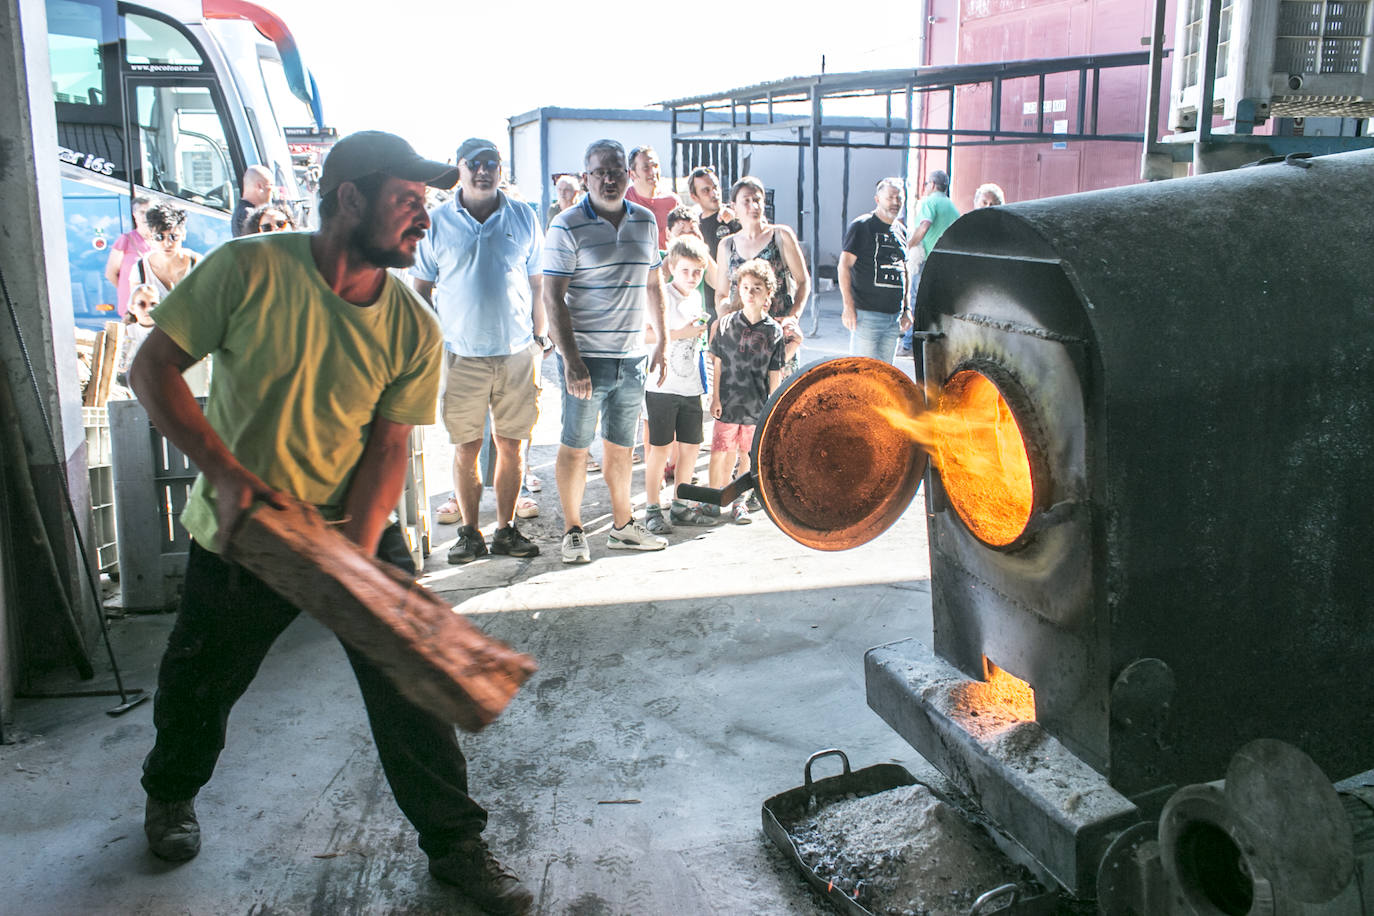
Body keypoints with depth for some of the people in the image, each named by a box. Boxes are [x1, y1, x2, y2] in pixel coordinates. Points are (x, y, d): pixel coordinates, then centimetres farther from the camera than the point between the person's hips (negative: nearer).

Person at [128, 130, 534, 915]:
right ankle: (172, 793, 50)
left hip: (357, 528, 1)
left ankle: (454, 841, 17)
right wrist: (223, 470, -24)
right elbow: (154, 366, -13)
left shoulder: (414, 328, -10)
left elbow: (390, 444, -9)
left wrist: (360, 541, -26)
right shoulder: (250, 270, -18)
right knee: (198, 687, 17)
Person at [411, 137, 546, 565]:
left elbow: (537, 284, 12)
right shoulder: (436, 223, 3)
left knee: (511, 445, 5)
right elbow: (421, 288, 8)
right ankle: (469, 532, 14)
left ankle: (507, 529, 16)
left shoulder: (524, 218, 7)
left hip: (517, 352, 1)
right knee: (466, 447, 3)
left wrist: (538, 340, 8)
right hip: (461, 354, -1)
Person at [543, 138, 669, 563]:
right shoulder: (567, 226, -8)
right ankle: (573, 531, 15)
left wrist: (661, 340, 14)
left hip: (632, 357, 5)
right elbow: (552, 297, -11)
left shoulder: (645, 222, 9)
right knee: (575, 444, 3)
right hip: (585, 356, -5)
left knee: (621, 445, 14)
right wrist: (571, 361, -17)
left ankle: (623, 525, 27)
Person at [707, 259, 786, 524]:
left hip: (757, 406, 0)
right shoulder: (726, 323, -1)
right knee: (721, 451, 3)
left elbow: (775, 374, 2)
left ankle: (739, 500, 23)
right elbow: (717, 364, 2)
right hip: (728, 402, 0)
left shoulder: (774, 331, -2)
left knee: (748, 454, 9)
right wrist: (716, 398, -1)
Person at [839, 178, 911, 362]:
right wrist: (849, 306, -16)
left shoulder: (901, 231, 17)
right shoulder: (861, 226, -4)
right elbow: (844, 265, -9)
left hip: (894, 316, 7)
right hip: (866, 313, -7)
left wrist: (907, 308, 18)